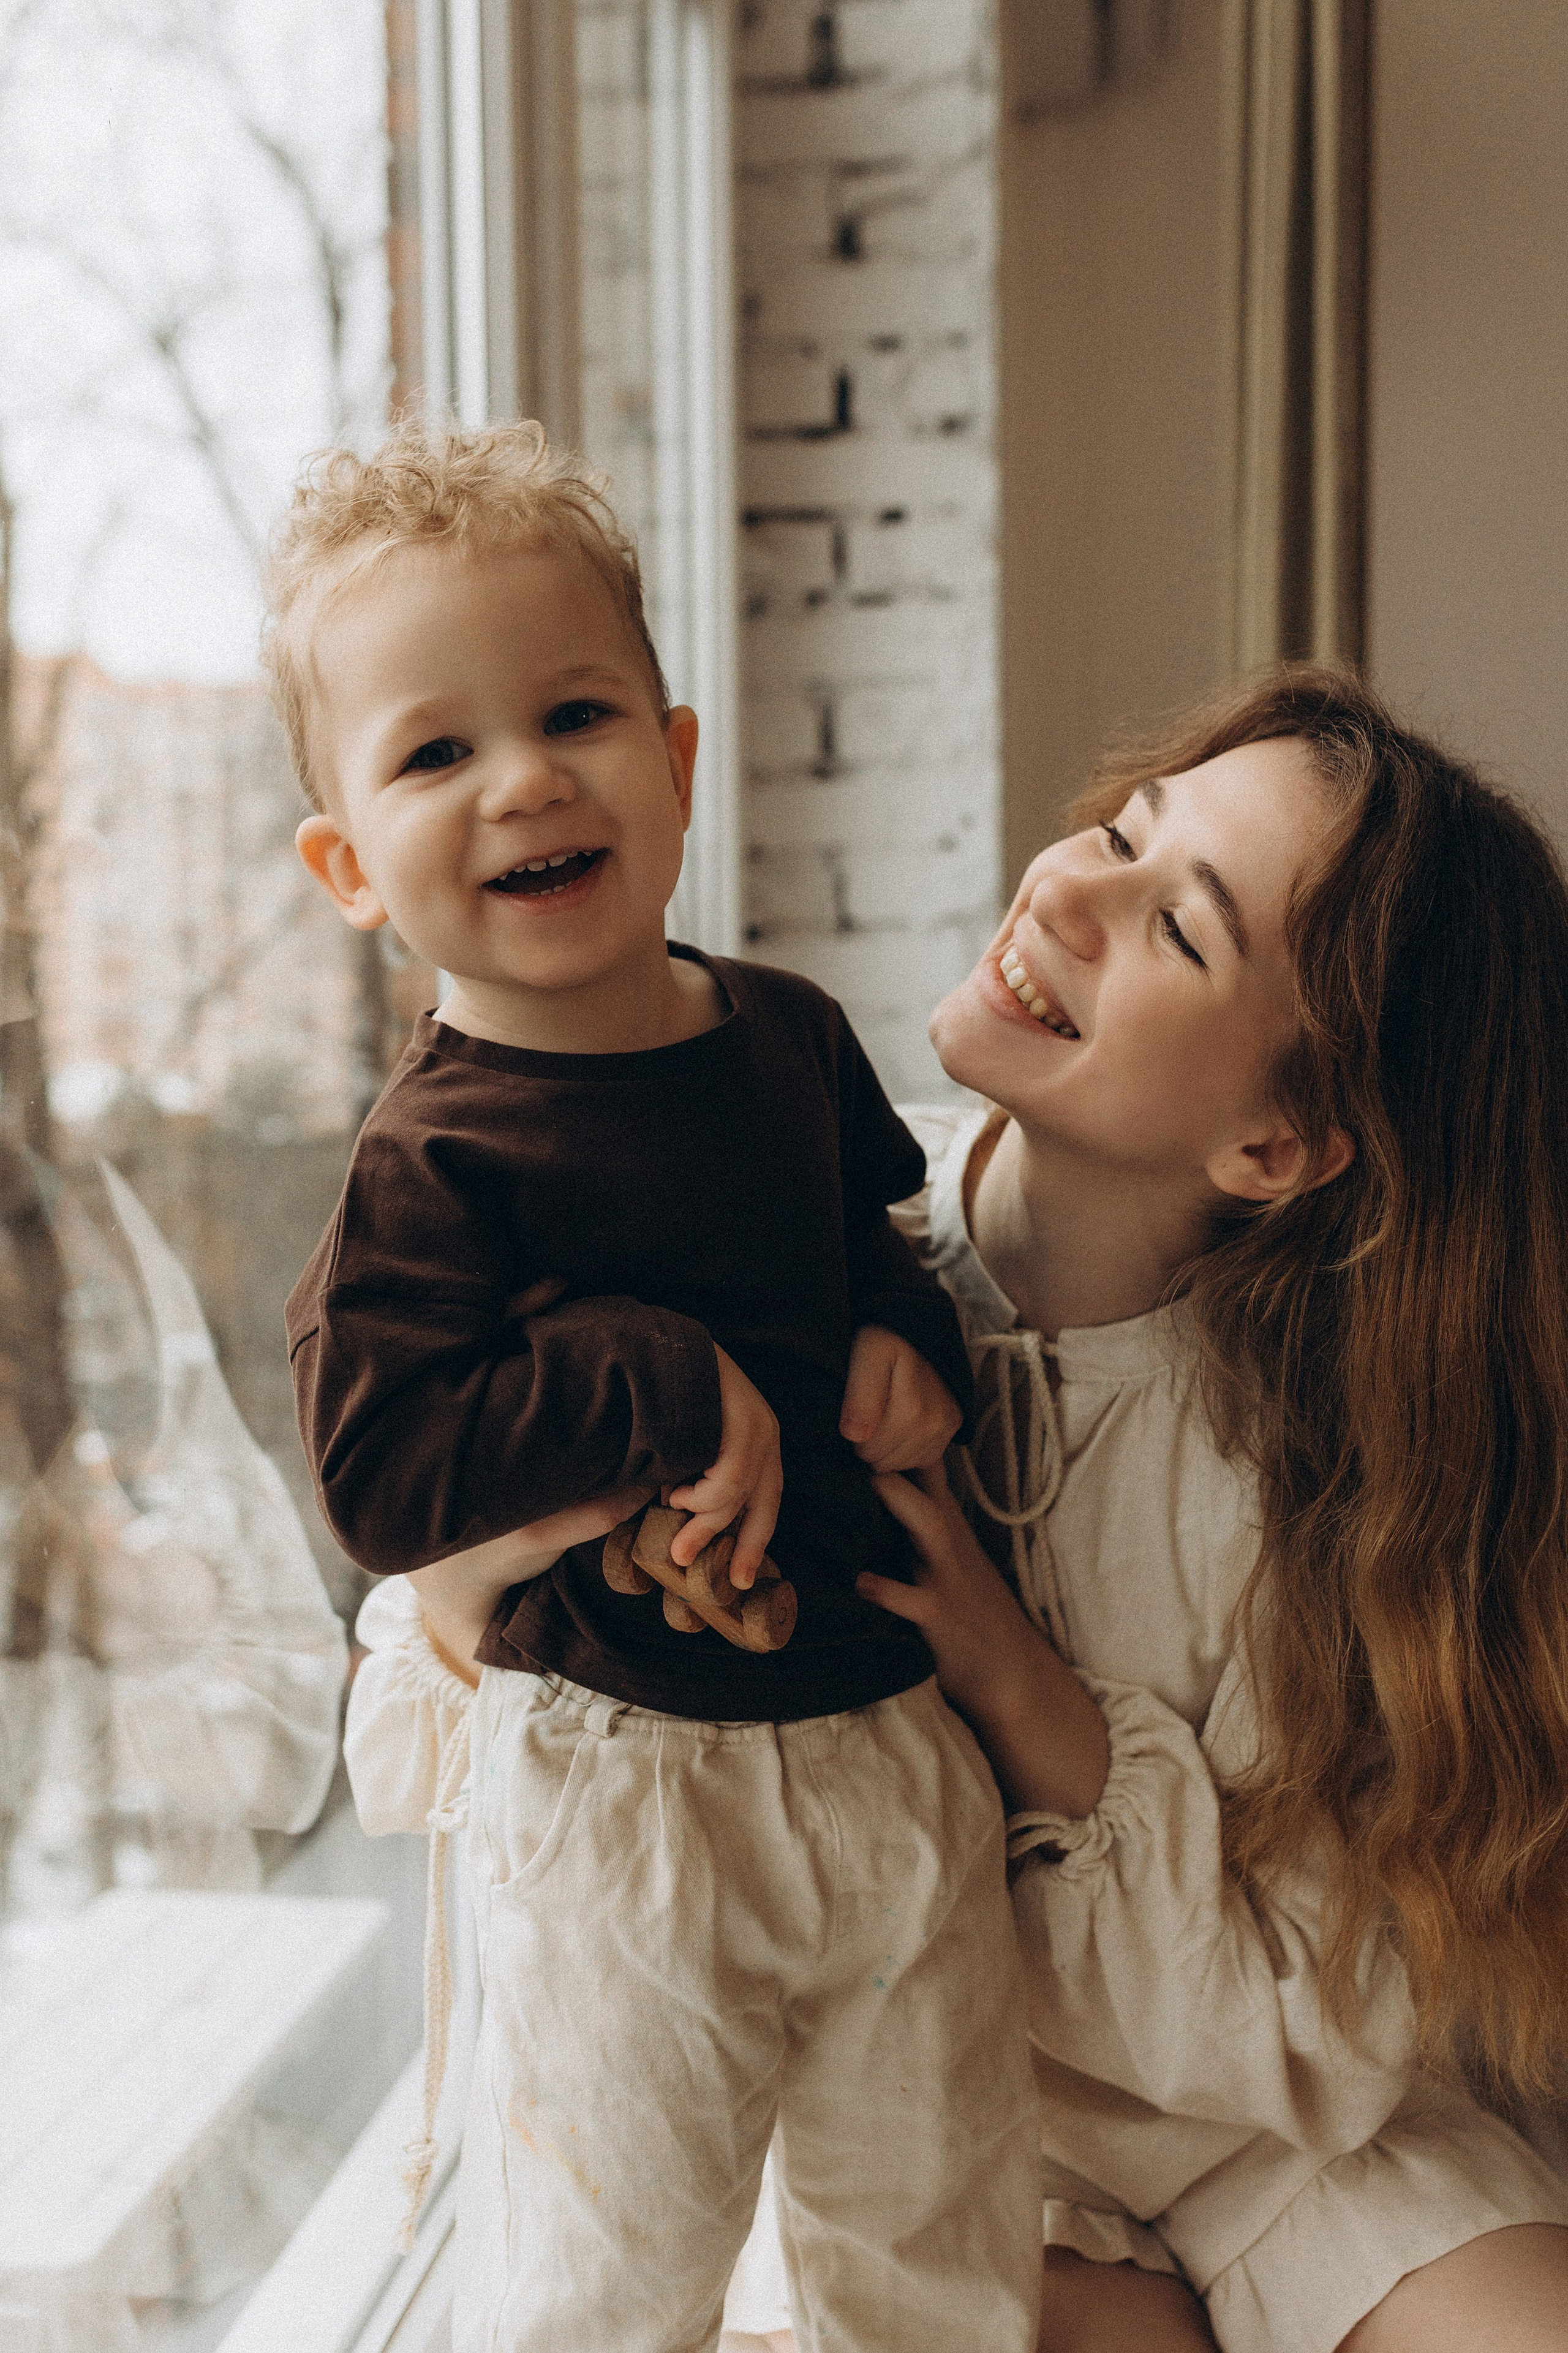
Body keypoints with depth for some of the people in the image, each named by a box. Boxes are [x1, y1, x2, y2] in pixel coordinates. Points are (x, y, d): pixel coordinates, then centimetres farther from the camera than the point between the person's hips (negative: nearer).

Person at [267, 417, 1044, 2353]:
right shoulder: (437, 1159, -17)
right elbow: (377, 1469, -22)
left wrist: (909, 1340, -2)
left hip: (899, 1734, 6)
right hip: (628, 1783, -6)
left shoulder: (792, 1035, 2)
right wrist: (664, 1390, -26)